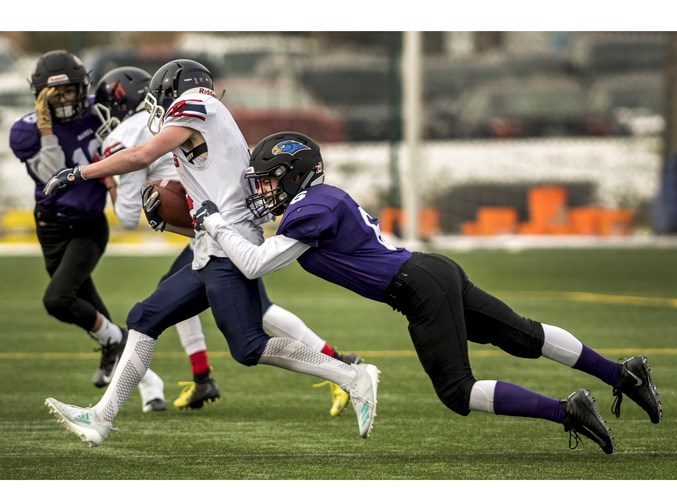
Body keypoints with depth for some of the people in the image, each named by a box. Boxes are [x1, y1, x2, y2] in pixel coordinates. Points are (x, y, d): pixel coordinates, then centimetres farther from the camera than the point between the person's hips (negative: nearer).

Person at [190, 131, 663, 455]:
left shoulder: (310, 211, -12)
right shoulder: (323, 195, 15)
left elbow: (255, 264, -12)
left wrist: (215, 223, -2)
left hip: (421, 288, -9)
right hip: (437, 271, 9)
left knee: (459, 393, -7)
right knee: (523, 336, 17)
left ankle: (566, 411, -11)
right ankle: (622, 374, 20)